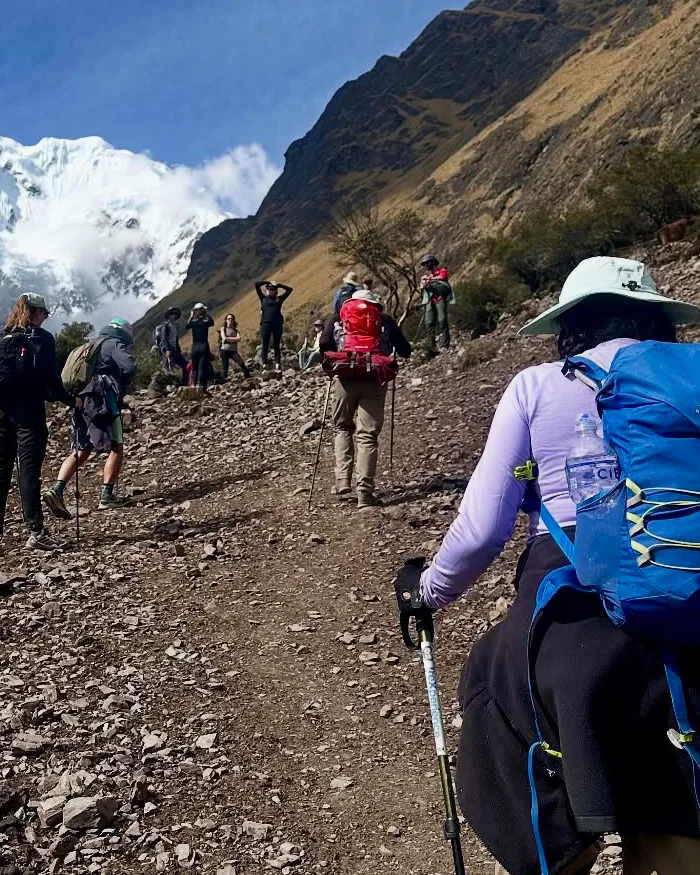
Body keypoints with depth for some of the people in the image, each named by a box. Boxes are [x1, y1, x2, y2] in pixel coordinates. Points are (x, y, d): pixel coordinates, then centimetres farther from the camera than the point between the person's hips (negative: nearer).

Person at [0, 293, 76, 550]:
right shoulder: (42, 339, -3)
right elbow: (50, 377, -7)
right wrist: (70, 401, 3)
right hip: (29, 411, -5)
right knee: (29, 471, -5)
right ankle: (36, 532, -5)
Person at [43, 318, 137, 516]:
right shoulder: (115, 344, 3)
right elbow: (130, 367, -15)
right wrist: (122, 386, 2)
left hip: (81, 401, 8)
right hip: (103, 402, -8)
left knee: (81, 452, 7)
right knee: (116, 448, 2)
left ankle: (56, 490, -8)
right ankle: (107, 496, -1)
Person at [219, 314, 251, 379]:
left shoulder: (235, 330, 14)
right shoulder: (223, 328, 8)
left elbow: (239, 339, -3)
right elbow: (224, 338, -8)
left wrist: (228, 338, -6)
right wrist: (234, 339, -3)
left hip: (233, 350, 1)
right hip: (224, 350, -1)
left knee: (241, 363, -21)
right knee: (225, 367, -2)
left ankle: (248, 376, -20)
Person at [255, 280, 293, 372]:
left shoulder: (279, 299, 19)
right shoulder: (263, 298, 18)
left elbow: (290, 289, 21)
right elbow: (257, 285, 17)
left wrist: (279, 285, 22)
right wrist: (267, 282, 22)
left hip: (277, 323, 1)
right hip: (266, 323, -1)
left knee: (277, 345, 0)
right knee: (265, 345, -6)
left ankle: (278, 365, -3)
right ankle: (264, 365, -8)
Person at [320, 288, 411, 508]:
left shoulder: (339, 318, 17)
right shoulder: (385, 320, 17)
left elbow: (324, 343, 0)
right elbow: (405, 351, 12)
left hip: (345, 377, 1)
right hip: (374, 380, -1)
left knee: (342, 427, 19)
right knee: (368, 434, 2)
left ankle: (343, 483, 7)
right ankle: (364, 492, -6)